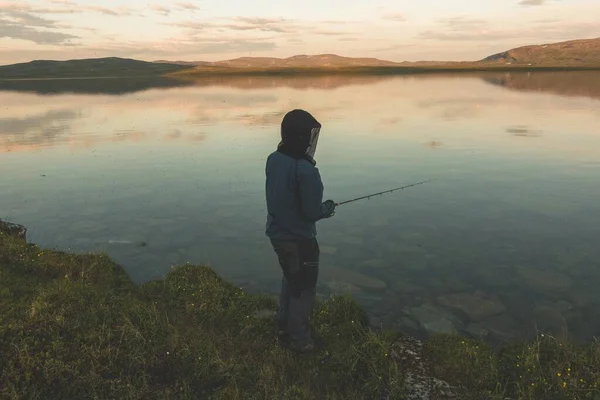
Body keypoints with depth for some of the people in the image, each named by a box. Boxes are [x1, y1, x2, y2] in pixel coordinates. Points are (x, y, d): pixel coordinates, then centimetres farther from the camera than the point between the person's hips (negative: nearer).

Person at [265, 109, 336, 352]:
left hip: (277, 233, 8)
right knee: (304, 288, 12)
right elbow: (311, 212, -24)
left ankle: (284, 323, 43)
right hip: (298, 239, -8)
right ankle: (299, 338, 26)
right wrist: (327, 208, -1)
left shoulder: (273, 159, -3)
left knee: (290, 278, 28)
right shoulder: (305, 170, -28)